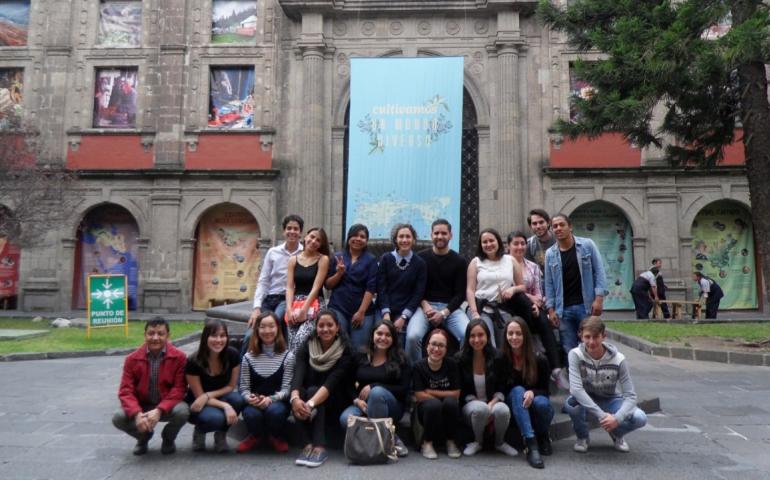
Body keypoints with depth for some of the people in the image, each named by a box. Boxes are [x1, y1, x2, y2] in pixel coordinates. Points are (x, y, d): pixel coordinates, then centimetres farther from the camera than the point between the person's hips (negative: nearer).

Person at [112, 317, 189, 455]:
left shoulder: (179, 357, -13)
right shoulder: (132, 359, -7)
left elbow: (179, 389, -16)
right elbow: (126, 391, -12)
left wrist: (159, 410, -31)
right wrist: (137, 414, -30)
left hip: (166, 407, -2)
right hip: (141, 406, 2)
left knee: (182, 411, -33)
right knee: (118, 418, -25)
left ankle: (168, 438, 5)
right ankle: (144, 436, 10)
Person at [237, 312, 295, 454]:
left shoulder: (287, 356, -2)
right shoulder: (248, 357, 4)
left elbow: (286, 388, -8)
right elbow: (244, 388, 2)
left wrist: (271, 399, -27)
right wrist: (249, 398, -22)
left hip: (278, 403, -1)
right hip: (255, 404, 1)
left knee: (274, 410, -36)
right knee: (251, 414, -34)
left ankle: (277, 437, 2)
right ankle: (256, 436, 5)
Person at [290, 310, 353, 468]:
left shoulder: (345, 350, -15)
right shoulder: (306, 347, -7)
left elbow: (332, 382, -28)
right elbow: (297, 376, -24)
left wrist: (311, 403, -45)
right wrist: (295, 398, -45)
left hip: (336, 403, -2)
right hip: (311, 398, 3)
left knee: (313, 391, -31)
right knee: (300, 394, -29)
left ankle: (320, 447, -37)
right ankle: (307, 445, -34)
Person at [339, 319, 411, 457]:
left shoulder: (400, 359, 0)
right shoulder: (359, 356, 7)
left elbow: (404, 390, -8)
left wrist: (373, 387, -15)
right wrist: (356, 400, -14)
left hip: (391, 406, -2)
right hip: (362, 404, 2)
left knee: (377, 392, -36)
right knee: (345, 419, -31)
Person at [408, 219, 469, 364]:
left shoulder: (459, 261, 6)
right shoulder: (420, 258, 5)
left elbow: (460, 293, 2)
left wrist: (444, 313, -12)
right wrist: (425, 305, -13)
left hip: (450, 307, 1)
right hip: (425, 306, -1)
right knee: (413, 336, -29)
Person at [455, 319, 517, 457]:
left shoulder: (496, 358, -3)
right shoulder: (460, 359, -7)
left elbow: (501, 387, 1)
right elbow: (461, 390, -3)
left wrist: (492, 403, -18)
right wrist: (480, 403, -17)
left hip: (493, 402, 2)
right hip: (470, 405, -1)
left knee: (503, 410, -33)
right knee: (480, 408, -36)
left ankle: (500, 442, 0)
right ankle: (477, 442, -5)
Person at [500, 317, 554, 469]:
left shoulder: (539, 360, -11)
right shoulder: (501, 359, -11)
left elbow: (545, 390, -7)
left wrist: (532, 392, -28)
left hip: (535, 402, 0)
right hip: (514, 407, 0)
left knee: (541, 403, -34)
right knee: (517, 390, -32)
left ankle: (542, 436, -1)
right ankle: (531, 444, -41)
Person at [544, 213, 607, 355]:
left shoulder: (587, 245, 1)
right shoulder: (550, 254, 6)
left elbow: (599, 271, -1)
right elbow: (549, 283, 6)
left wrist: (599, 298, -10)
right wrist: (550, 309, 0)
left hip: (586, 305, -2)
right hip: (563, 309, 2)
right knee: (569, 351, 5)